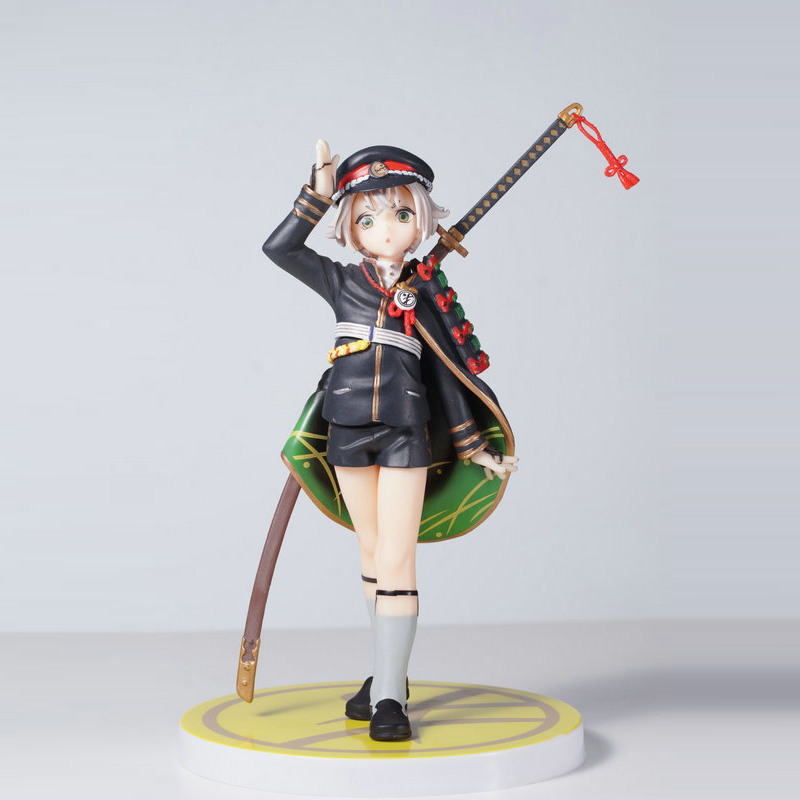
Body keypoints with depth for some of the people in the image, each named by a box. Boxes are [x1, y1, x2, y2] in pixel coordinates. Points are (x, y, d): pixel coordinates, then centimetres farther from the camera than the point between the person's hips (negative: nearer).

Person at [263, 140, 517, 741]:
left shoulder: (424, 299, 5)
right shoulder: (343, 282, 9)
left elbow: (444, 375, 9)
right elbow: (280, 247, 3)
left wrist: (475, 449, 10)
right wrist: (320, 191, 2)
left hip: (405, 433, -2)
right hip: (349, 428, 2)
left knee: (396, 561, -7)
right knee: (372, 552, 12)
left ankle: (390, 697, -6)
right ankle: (390, 669, 25)